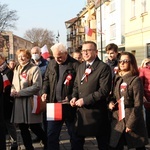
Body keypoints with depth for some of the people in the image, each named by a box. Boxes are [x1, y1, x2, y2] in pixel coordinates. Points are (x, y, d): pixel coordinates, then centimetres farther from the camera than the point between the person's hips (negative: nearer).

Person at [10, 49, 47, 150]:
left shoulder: (34, 69, -7)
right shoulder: (16, 69, 15)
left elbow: (37, 86, -16)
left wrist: (19, 92, -17)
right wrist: (13, 90, -5)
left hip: (30, 101, -6)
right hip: (18, 102, 7)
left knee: (34, 127, 0)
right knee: (22, 128, 11)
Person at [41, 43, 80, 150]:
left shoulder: (75, 65, -11)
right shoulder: (51, 64, 7)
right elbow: (47, 79, 19)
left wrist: (71, 98, -20)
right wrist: (45, 92, 2)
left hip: (70, 106, -4)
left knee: (73, 134, 11)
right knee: (51, 135, 9)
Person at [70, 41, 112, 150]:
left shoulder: (104, 67, -13)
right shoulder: (81, 67, 12)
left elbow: (104, 90, -20)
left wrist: (85, 100, -20)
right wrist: (74, 97, 0)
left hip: (96, 111, -7)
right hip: (81, 110, 7)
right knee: (77, 140, 17)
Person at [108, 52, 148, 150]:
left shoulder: (135, 80, -8)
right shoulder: (117, 79, 11)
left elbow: (138, 105, -11)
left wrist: (130, 123, -16)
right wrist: (111, 103, 0)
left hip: (133, 122, -5)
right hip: (118, 121, 5)